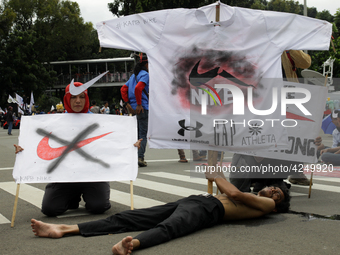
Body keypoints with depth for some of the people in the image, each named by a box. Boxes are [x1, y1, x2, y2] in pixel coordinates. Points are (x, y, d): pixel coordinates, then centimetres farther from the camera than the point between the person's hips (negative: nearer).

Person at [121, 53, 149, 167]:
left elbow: (123, 89, 12)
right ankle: (140, 158, -8)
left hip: (134, 108, 8)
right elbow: (138, 88, -24)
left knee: (136, 133, 14)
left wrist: (128, 104, 7)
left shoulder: (134, 75, 17)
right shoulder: (145, 74, -8)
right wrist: (139, 104, -18)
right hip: (142, 108, -8)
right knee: (143, 134, -4)